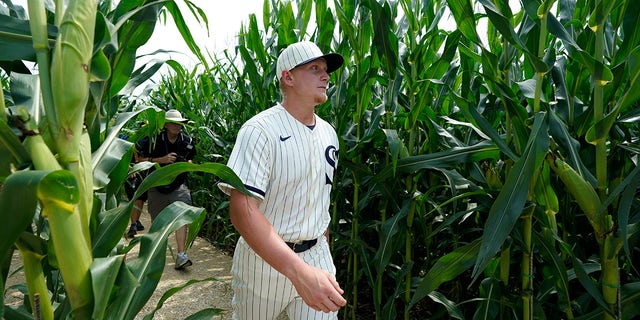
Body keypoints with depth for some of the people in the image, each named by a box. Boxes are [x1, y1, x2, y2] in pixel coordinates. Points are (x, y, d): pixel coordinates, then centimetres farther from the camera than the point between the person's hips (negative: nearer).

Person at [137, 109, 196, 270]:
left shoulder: (187, 141, 2)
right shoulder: (153, 139, -8)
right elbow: (142, 161, -8)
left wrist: (187, 163, -3)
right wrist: (161, 160, -21)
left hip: (179, 185, 1)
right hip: (157, 184, -1)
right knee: (157, 220, 12)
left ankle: (181, 255, -17)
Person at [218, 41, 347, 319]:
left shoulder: (328, 133, 4)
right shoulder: (260, 130, -19)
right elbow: (243, 208, -29)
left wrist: (324, 250, 17)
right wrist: (299, 271, -39)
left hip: (316, 256, 5)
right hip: (264, 258, -4)